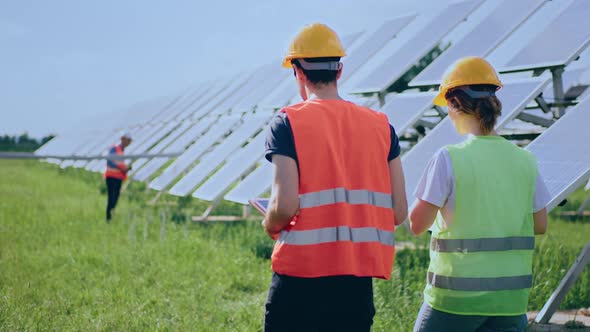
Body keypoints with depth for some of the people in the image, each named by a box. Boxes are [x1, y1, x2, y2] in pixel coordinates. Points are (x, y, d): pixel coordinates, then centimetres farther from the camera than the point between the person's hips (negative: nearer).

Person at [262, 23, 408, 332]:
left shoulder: (287, 123, -5)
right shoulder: (381, 125, 7)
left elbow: (285, 205, -14)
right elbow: (398, 212, 3)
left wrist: (270, 226, 8)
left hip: (301, 274, -3)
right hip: (360, 278, 4)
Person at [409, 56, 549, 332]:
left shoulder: (448, 159, -13)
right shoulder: (525, 160, 1)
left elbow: (417, 224, -11)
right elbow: (540, 225, 8)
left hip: (457, 296, -4)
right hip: (511, 298, 4)